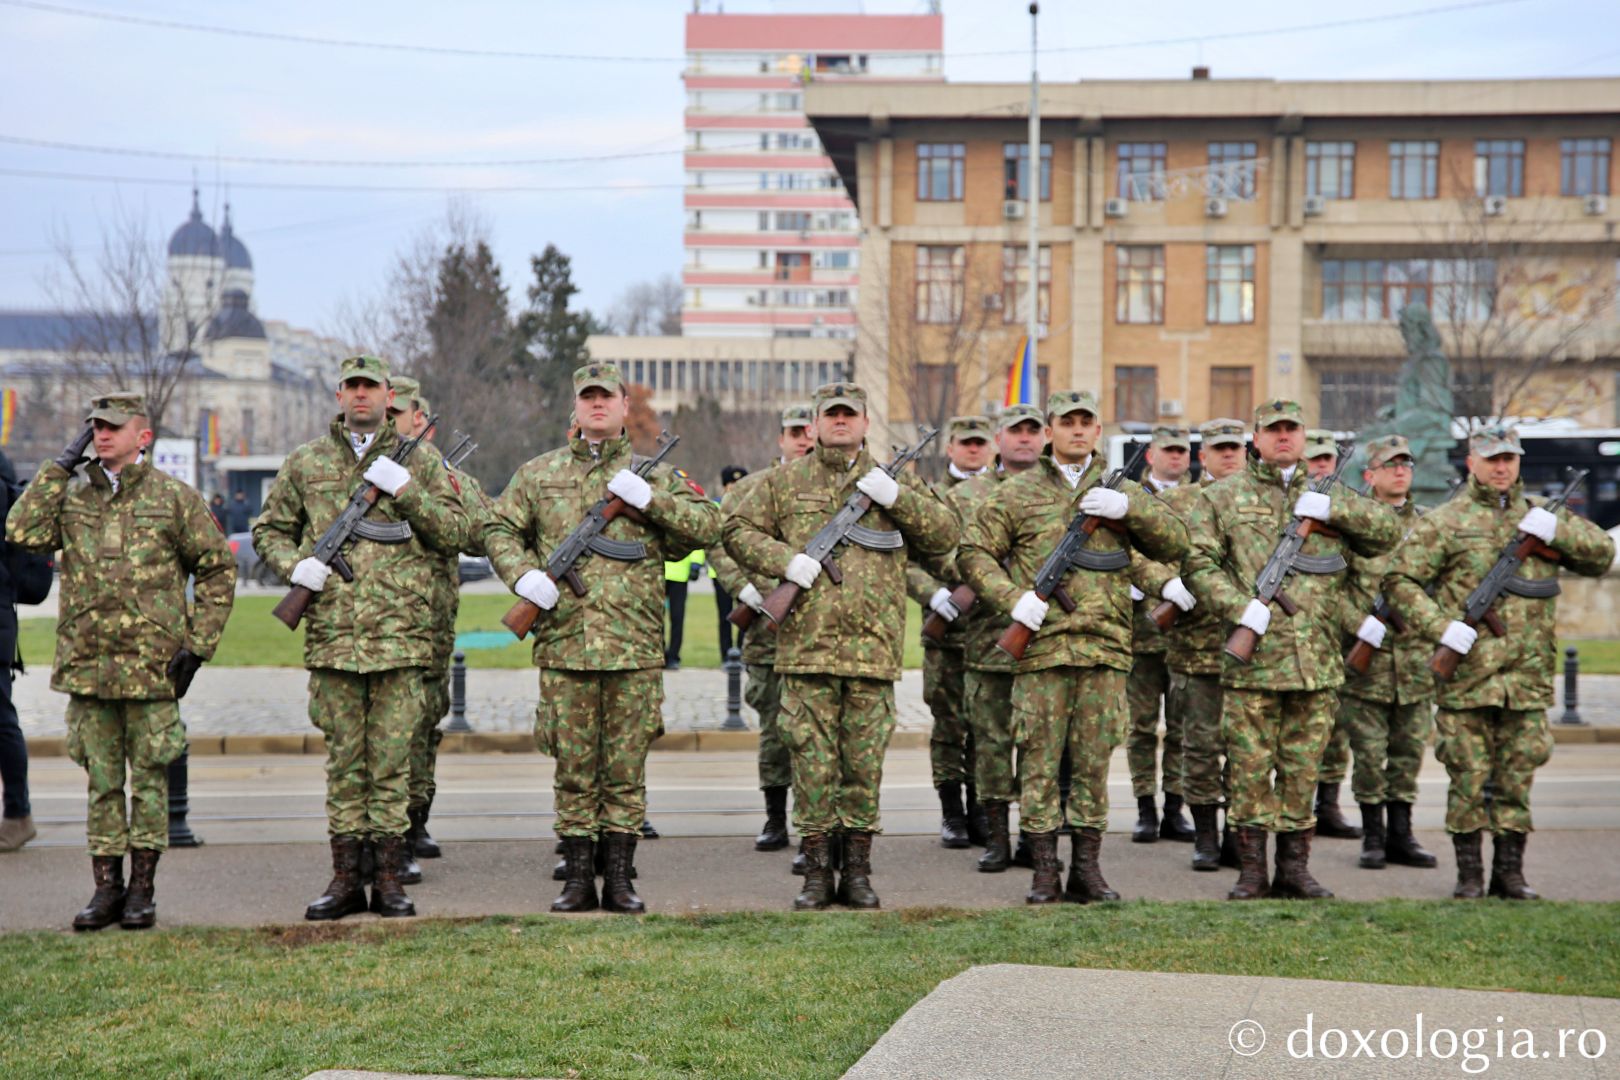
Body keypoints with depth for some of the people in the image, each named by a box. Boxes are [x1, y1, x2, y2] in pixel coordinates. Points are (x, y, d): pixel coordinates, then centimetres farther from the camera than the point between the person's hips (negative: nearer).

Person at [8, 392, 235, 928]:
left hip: (152, 666, -3)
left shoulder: (174, 497, 1)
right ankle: (107, 888, 15)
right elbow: (23, 532, -8)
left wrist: (198, 644, -3)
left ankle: (142, 890, 11)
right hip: (87, 664, 3)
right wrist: (61, 466, -4)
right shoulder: (71, 495, 9)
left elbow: (218, 568, 4)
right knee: (101, 781, 8)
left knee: (149, 779, 3)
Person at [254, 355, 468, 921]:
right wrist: (294, 566, -4)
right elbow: (270, 529, 17)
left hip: (401, 634, -1)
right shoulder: (306, 462, 11)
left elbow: (456, 532, 4)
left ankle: (390, 879, 8)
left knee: (392, 761, 1)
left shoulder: (419, 461, 9)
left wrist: (405, 489, -9)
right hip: (332, 634, 1)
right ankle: (346, 878, 11)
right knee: (343, 761, 5)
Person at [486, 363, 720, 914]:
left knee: (625, 769, 3)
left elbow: (707, 526, 2)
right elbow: (498, 529, 13)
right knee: (573, 767, 4)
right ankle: (578, 879, 11)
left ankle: (619, 880, 10)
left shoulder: (652, 473, 9)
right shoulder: (539, 473, 12)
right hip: (563, 643, 1)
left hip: (635, 647, -1)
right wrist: (522, 574, -6)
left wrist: (648, 497, -11)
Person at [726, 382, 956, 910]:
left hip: (873, 648, 1)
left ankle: (858, 871, 12)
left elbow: (945, 535, 8)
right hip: (805, 644, -1)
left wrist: (897, 497, -7)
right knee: (812, 761, 0)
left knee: (864, 762, 4)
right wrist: (784, 559, -8)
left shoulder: (893, 479, 13)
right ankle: (816, 872, 7)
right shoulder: (784, 481, 11)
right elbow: (737, 531, 9)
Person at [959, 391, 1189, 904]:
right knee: (1039, 761, -1)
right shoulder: (1018, 493, 7)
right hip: (1041, 645, -2)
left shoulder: (1121, 490, 14)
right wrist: (1012, 598, -11)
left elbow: (1175, 544, 7)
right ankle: (1044, 870, 6)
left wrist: (1128, 507, -9)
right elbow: (974, 551, 4)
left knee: (1094, 761, 5)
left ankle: (1087, 869, 12)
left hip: (1104, 649, 2)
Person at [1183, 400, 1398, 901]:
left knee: (1302, 767, 7)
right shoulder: (1223, 496, 7)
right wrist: (1239, 607, -15)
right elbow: (1197, 562, -1)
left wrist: (1330, 507, -6)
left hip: (1317, 661, 3)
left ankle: (1295, 867, 16)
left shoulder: (1329, 496, 16)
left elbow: (1387, 533, 8)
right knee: (1250, 766, -1)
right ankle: (1251, 870, 7)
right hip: (1252, 658, -2)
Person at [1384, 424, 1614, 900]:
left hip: (1528, 677, 3)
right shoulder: (1445, 522, 0)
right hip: (1467, 672, -3)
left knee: (1517, 776, 6)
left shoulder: (1539, 514, 13)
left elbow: (1602, 552, 9)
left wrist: (1555, 529, -8)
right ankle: (1469, 873, 10)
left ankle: (1510, 871, 15)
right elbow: (1399, 579, -3)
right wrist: (1440, 627, -15)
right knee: (1468, 776, 0)